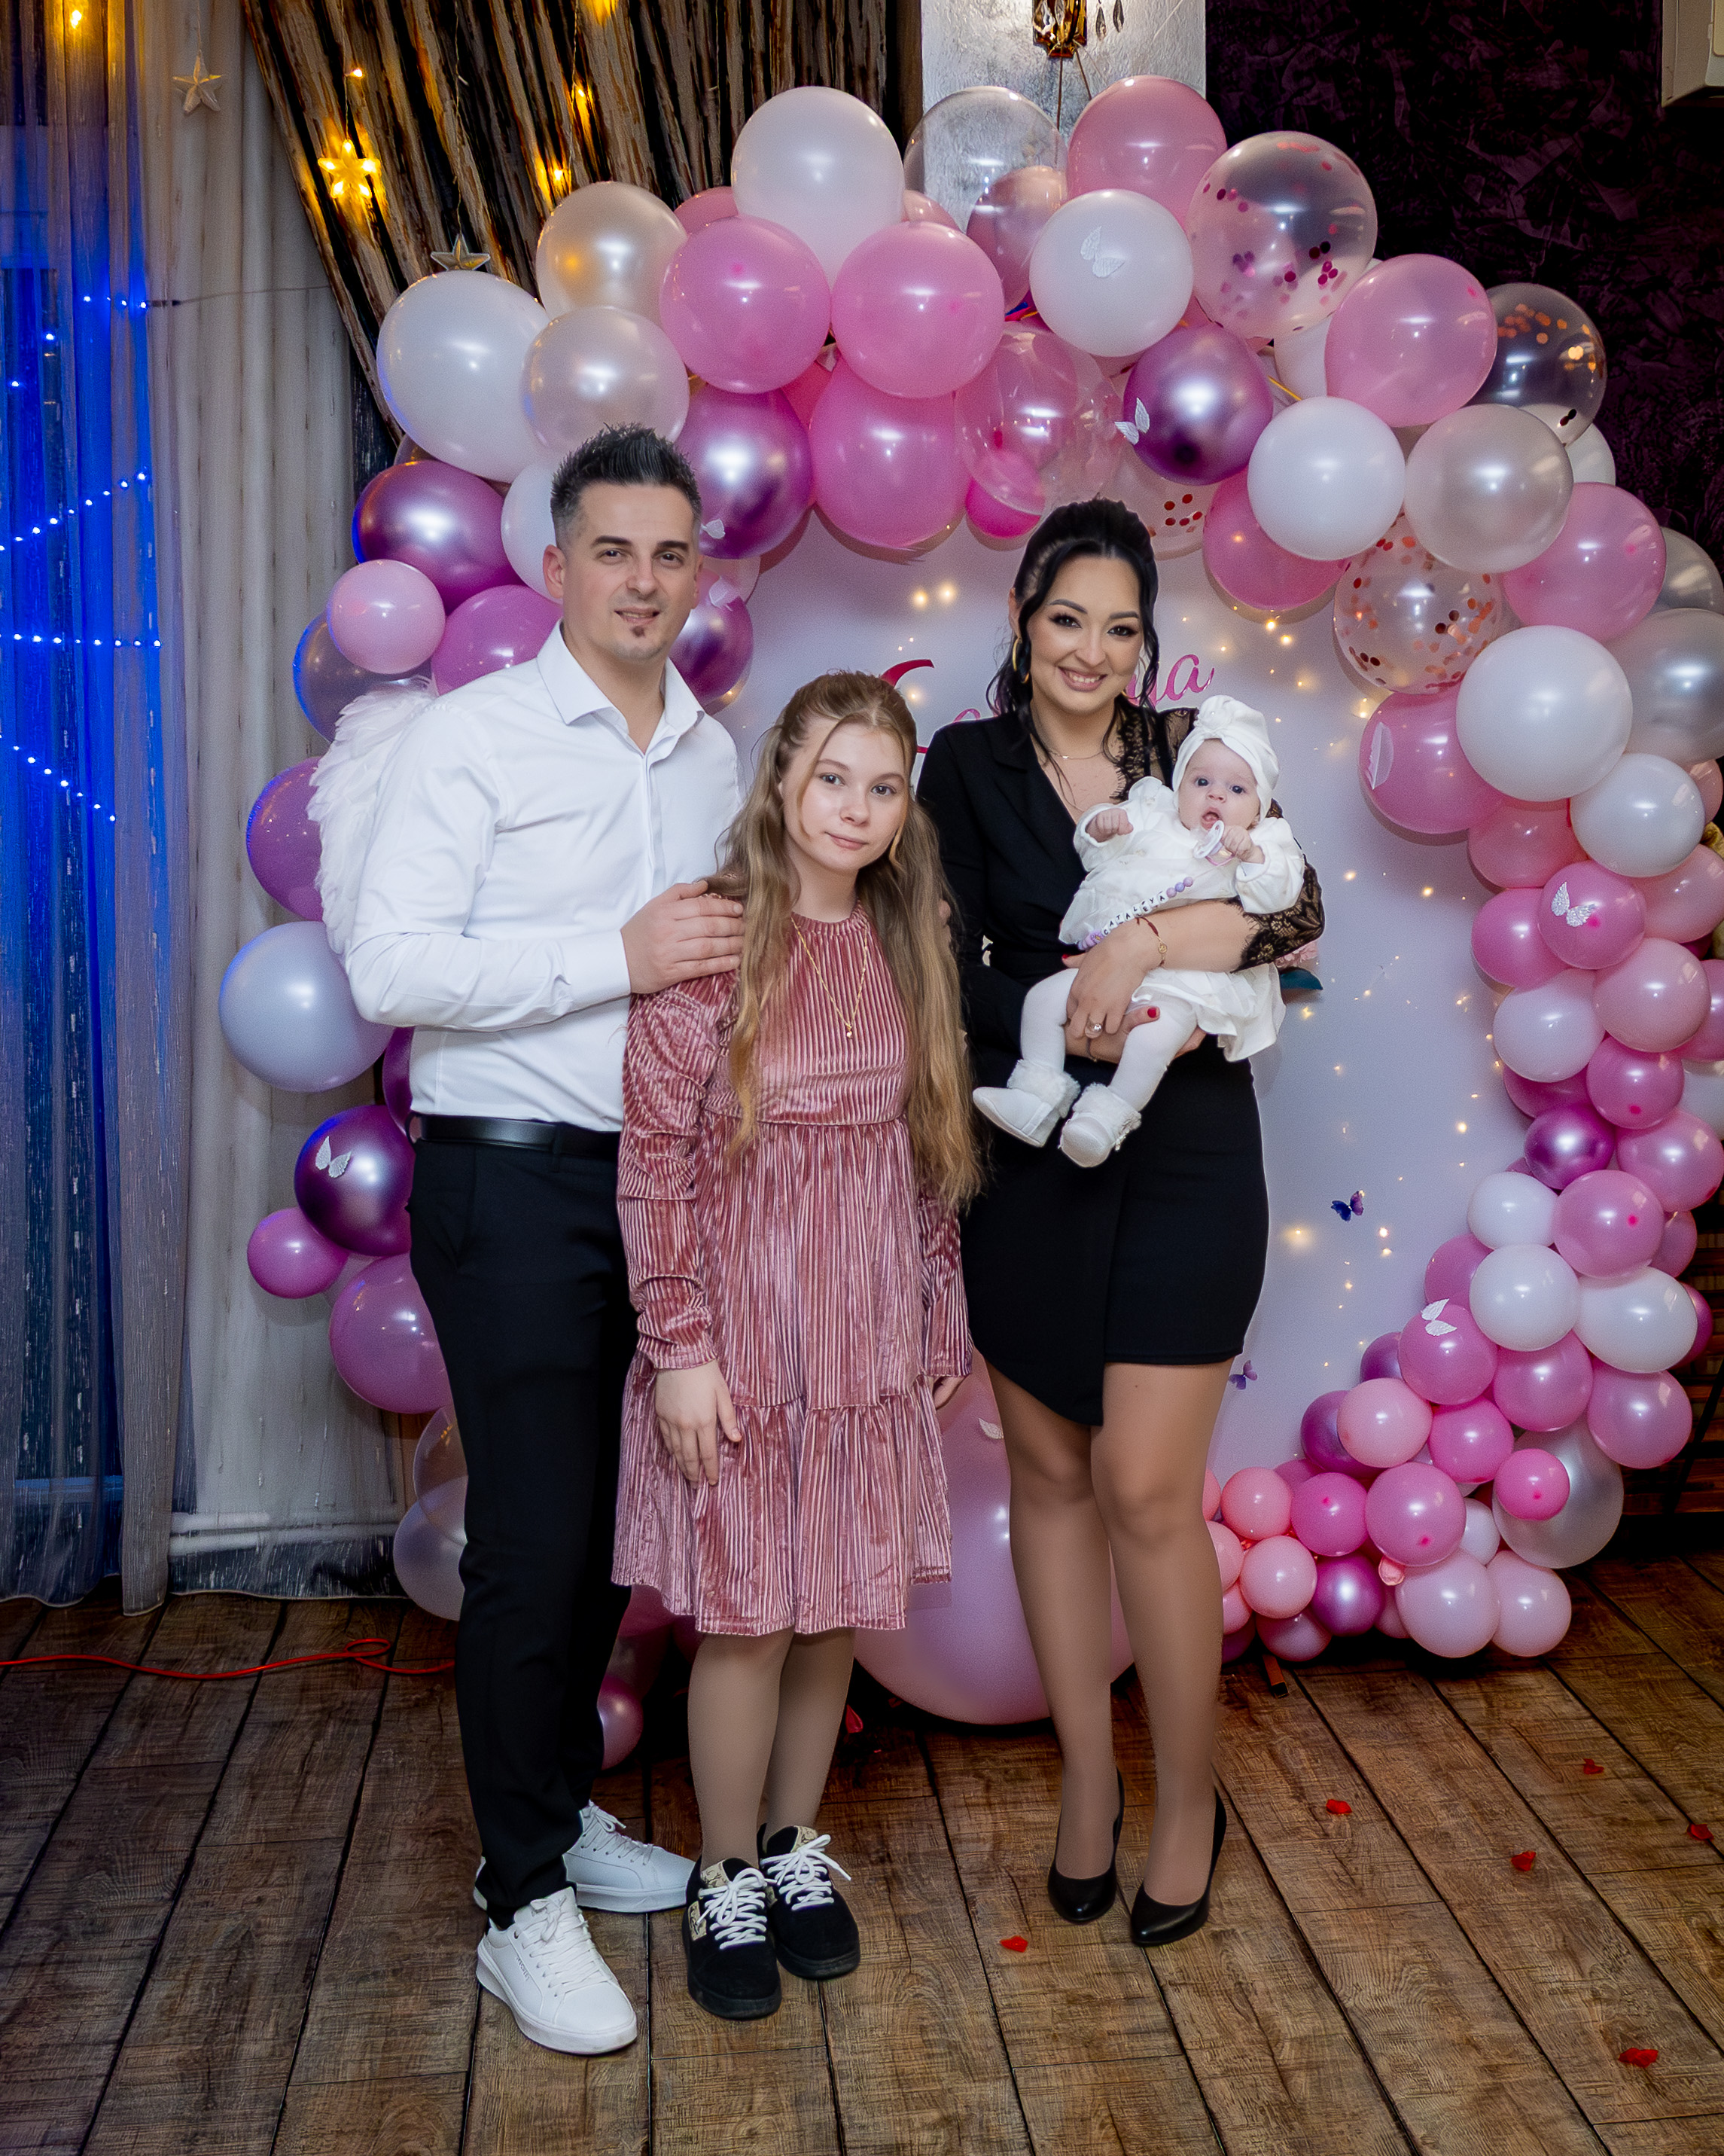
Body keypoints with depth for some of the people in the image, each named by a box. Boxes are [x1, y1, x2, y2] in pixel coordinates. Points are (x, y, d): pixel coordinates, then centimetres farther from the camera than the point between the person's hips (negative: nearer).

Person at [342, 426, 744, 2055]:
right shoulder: (474, 735, -7)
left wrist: (724, 964, 2)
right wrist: (616, 958, -20)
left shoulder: (713, 753, 12)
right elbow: (389, 968, -16)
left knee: (612, 1524, 15)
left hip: (664, 1178, 6)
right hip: (515, 1184, -6)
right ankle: (523, 1906, 11)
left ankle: (568, 1810, 33)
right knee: (532, 1542, -3)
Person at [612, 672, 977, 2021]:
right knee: (747, 1617, 5)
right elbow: (657, 1156, -13)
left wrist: (942, 1318, 12)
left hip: (872, 1336, 5)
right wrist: (680, 1348, -15)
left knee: (838, 1606, 14)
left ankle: (797, 1845, 35)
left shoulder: (908, 944, 5)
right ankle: (727, 1885, 26)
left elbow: (932, 1152, 11)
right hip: (744, 1336, -5)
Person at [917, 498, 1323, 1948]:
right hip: (1029, 1159, 1)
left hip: (1183, 1156, -1)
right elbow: (952, 968, -3)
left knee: (1146, 1487, -4)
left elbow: (1297, 906, -8)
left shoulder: (1191, 751, 6)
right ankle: (1087, 1777, 27)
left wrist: (1139, 945, -20)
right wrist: (1071, 1014, -18)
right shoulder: (970, 765, 5)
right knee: (1049, 1466, 9)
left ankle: (1190, 1799, 16)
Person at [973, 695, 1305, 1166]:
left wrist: (1252, 854, -19)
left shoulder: (1262, 844, 12)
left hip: (1186, 980, -5)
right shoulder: (1151, 818, 21)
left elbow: (1277, 895, -4)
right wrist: (1100, 826, 1)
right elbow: (1093, 855, 22)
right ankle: (1040, 1089, -7)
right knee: (1045, 994, -10)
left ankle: (1111, 1114, -35)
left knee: (1164, 1019, -35)